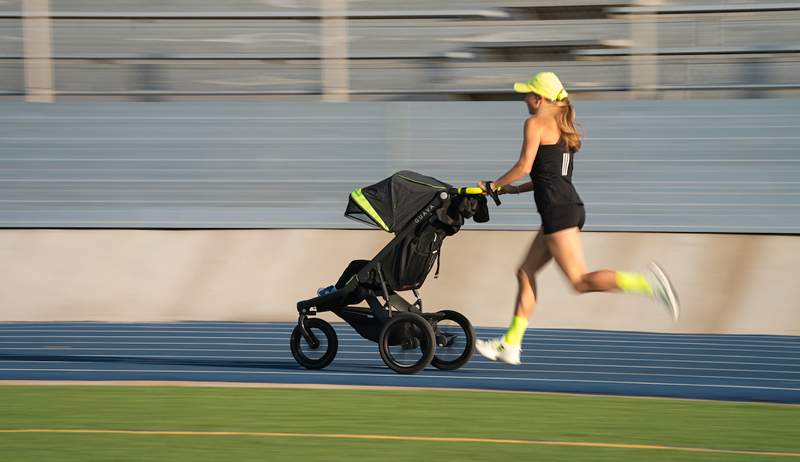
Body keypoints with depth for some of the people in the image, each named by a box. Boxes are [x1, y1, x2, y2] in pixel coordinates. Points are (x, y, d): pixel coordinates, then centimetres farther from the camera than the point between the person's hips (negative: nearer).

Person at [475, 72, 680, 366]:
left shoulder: (536, 123, -5)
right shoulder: (563, 127, 21)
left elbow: (525, 167, -12)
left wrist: (494, 186, 2)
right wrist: (514, 189, 26)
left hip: (557, 210, -10)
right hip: (571, 207, 10)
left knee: (580, 281, -12)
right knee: (526, 273, 14)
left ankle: (644, 283, -25)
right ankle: (510, 345, 15)